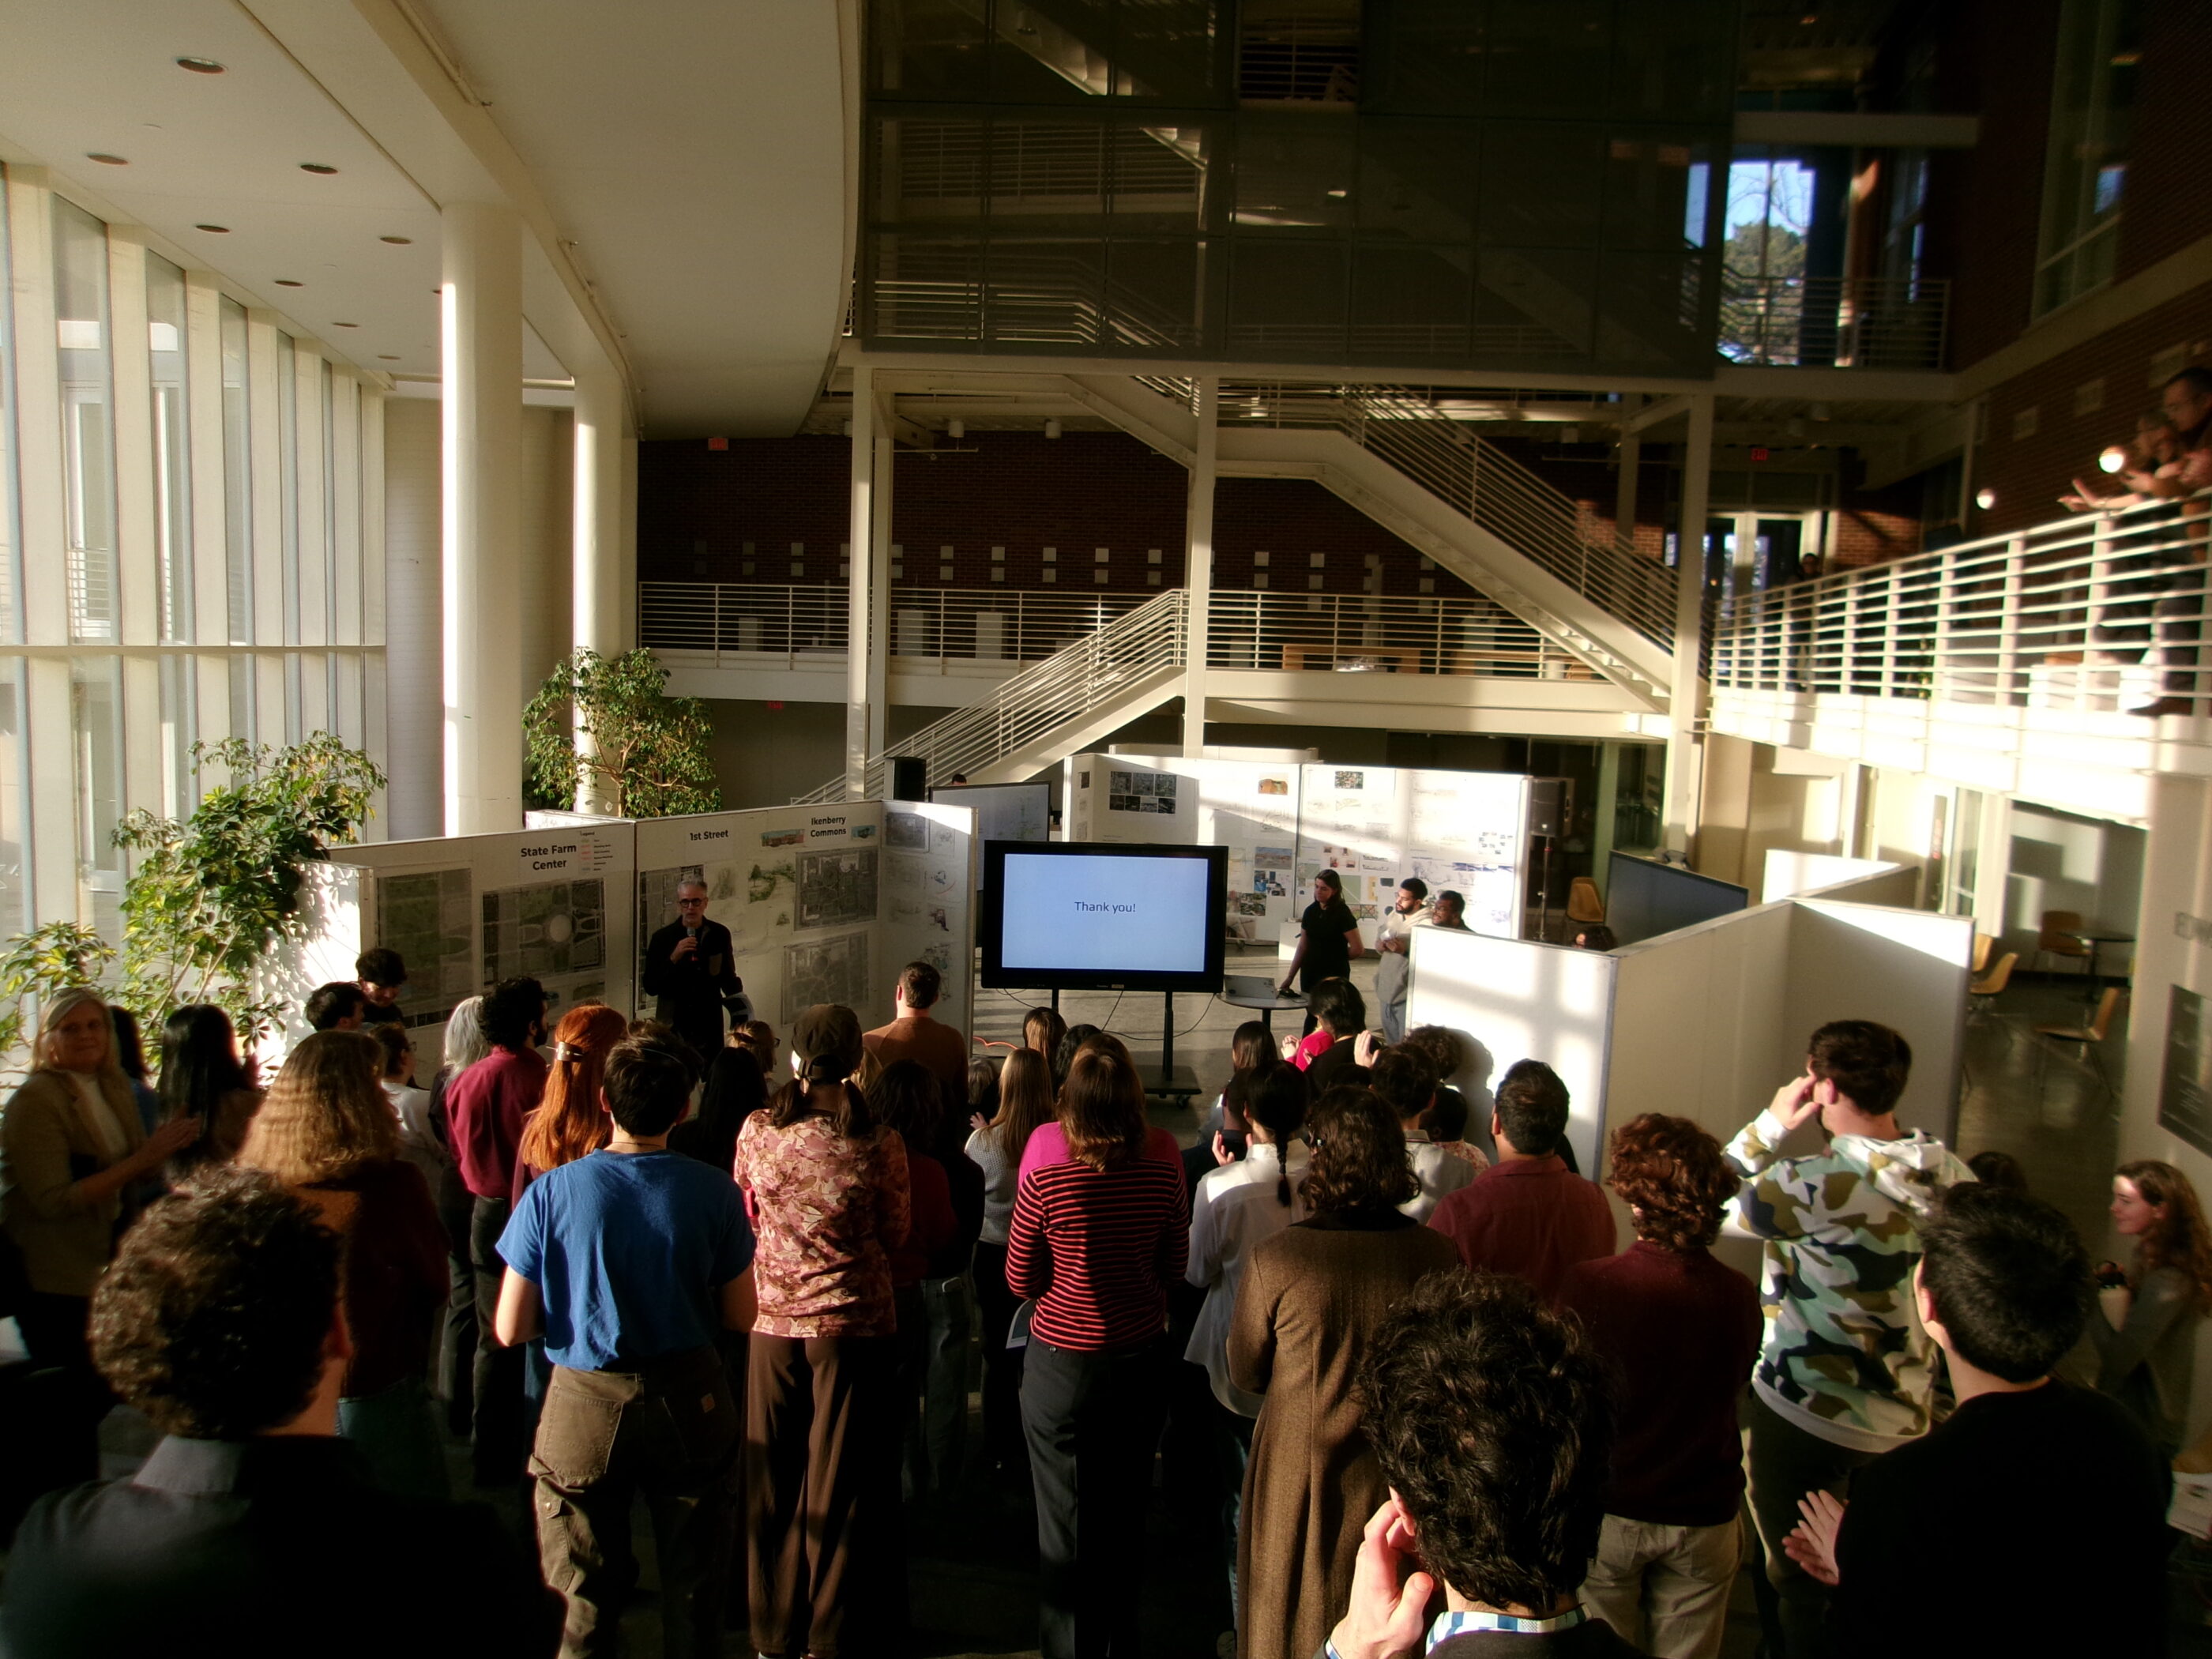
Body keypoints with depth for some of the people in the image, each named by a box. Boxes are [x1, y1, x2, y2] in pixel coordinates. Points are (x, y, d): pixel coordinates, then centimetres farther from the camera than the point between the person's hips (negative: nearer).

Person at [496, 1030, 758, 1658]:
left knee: (584, 1605, 15)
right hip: (687, 1401, 1)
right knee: (693, 1596, 17)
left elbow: (510, 1329, -7)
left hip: (585, 1407, 0)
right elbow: (740, 1317, -2)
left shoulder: (551, 1192, -12)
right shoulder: (713, 1192, -10)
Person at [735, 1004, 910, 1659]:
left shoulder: (757, 1130, -9)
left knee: (775, 1482, 17)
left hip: (774, 1320, 2)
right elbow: (895, 1236, -3)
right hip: (854, 1323, -2)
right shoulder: (879, 1144, -15)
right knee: (839, 1482, 11)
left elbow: (745, 1219, 6)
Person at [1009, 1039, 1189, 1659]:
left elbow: (1020, 1280, -7)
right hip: (1138, 1359, 3)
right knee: (1125, 1517, 20)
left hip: (1061, 1361, -3)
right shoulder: (1162, 1173, -13)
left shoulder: (1045, 1178, -20)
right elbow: (1173, 1270, 2)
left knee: (1064, 1524, 14)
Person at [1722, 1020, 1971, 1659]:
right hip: (1903, 1421, 6)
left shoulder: (1816, 1184, -26)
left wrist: (1770, 1124, -8)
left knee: (1799, 1589, 12)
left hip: (1801, 1416, -6)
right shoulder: (1952, 1177, -6)